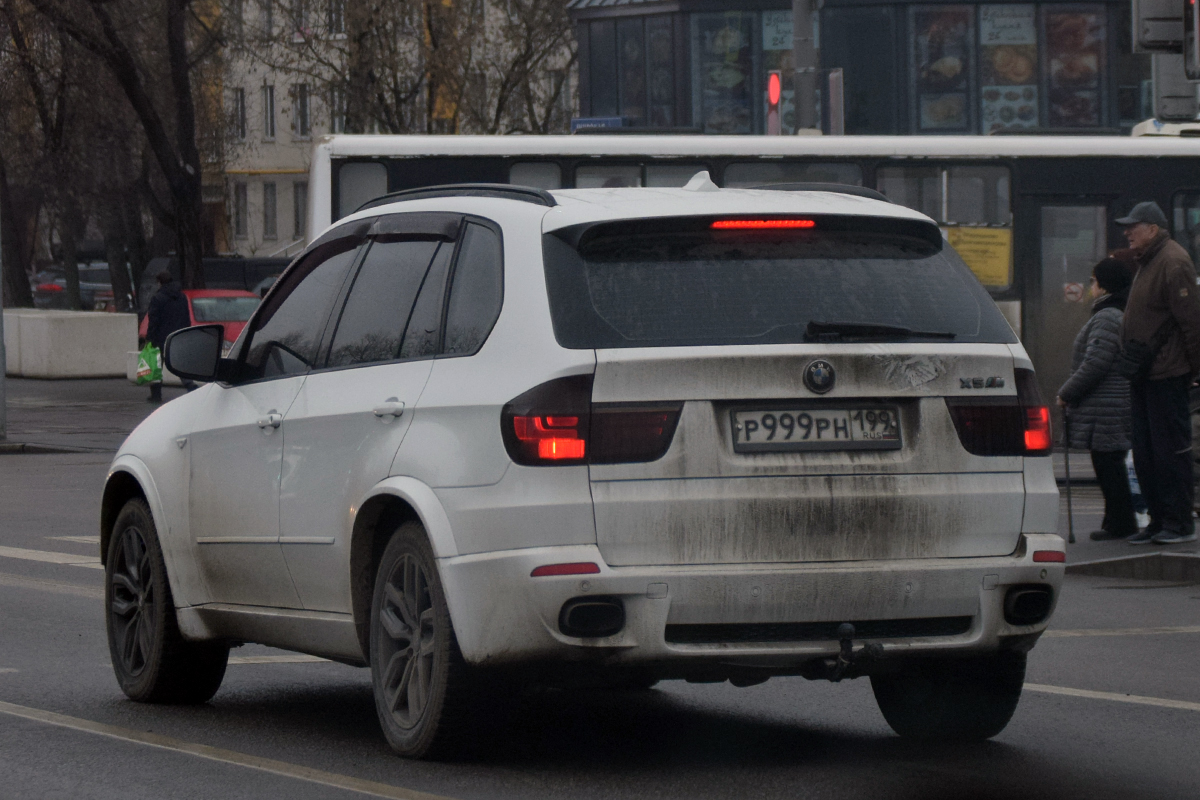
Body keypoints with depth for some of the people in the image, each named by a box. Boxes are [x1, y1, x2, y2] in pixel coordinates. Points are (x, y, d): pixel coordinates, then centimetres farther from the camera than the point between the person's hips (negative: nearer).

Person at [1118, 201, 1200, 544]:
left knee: (1170, 449, -6)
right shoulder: (1147, 262, 17)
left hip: (1167, 374, -10)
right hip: (1144, 374, 10)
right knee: (1144, 451, 11)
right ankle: (1159, 520, 17)